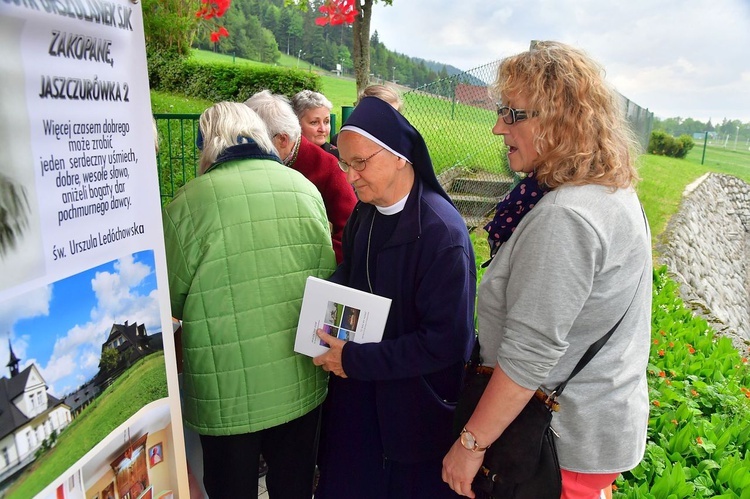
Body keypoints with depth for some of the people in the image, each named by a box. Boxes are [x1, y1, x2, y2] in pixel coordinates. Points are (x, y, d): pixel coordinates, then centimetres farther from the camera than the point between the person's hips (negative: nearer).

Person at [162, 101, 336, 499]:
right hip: (301, 382, 4)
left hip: (227, 393, -3)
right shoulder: (305, 188, -3)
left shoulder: (187, 204, -14)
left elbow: (172, 300, -5)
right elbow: (328, 274, 4)